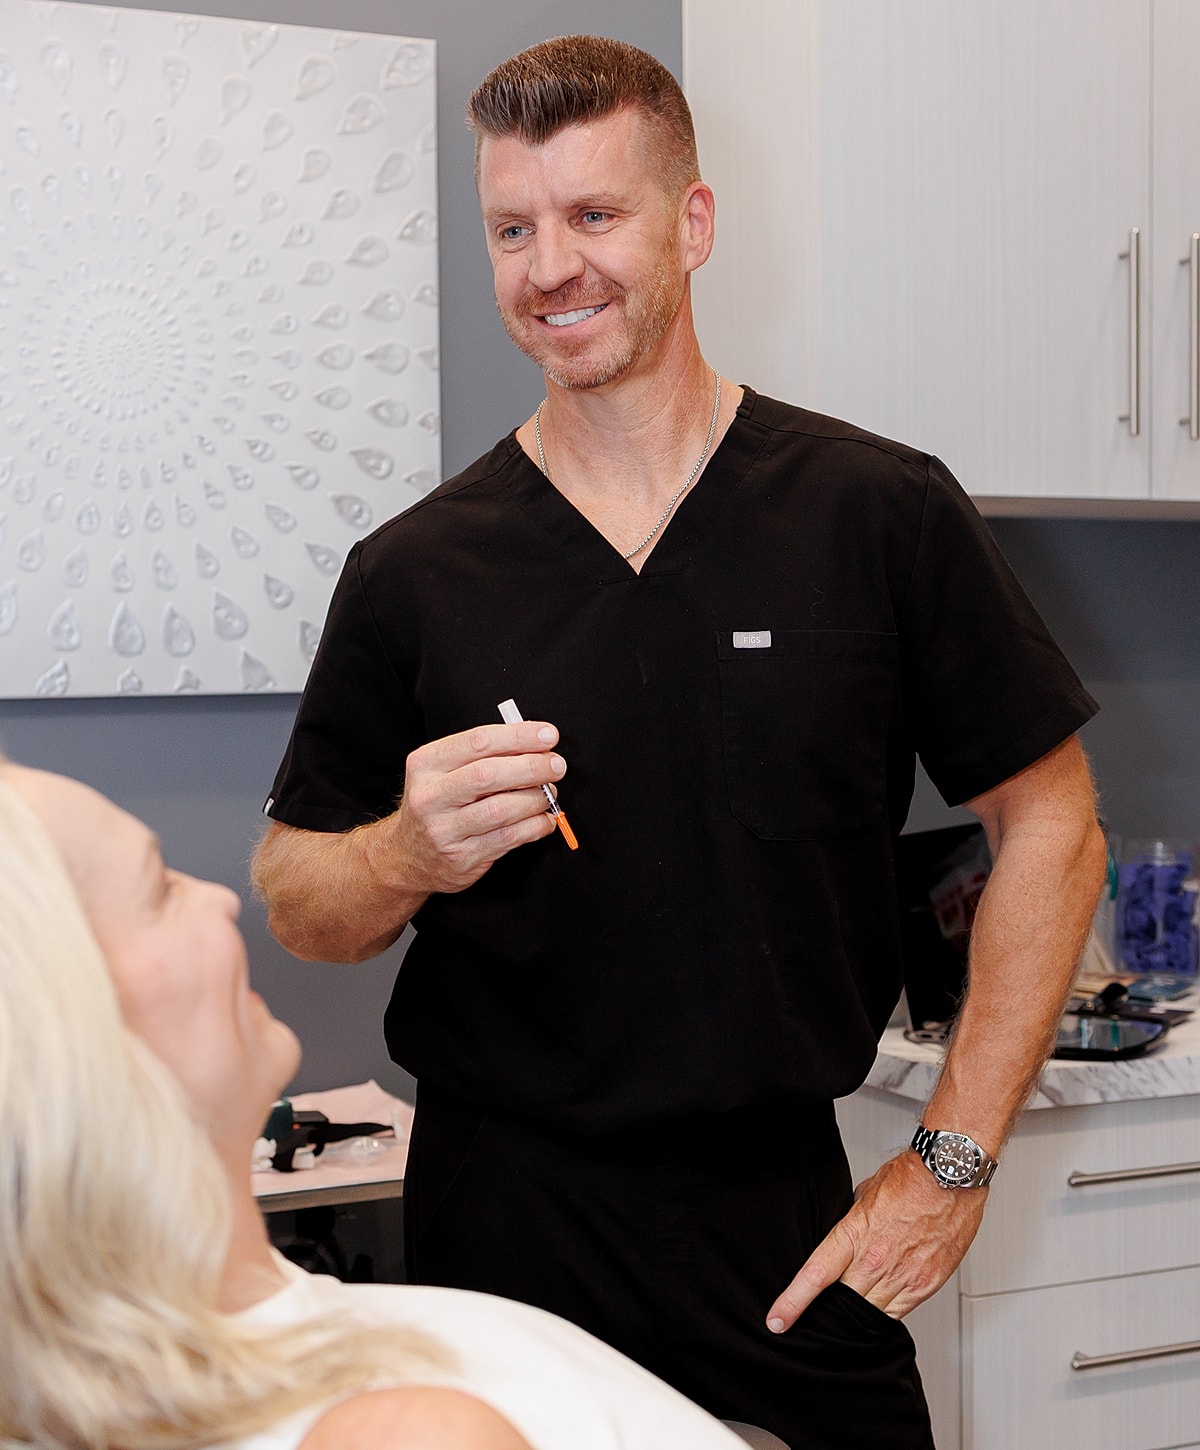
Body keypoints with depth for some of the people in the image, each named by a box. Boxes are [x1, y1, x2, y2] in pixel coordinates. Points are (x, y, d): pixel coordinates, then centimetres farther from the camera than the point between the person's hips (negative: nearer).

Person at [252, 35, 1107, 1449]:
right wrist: (412, 856, -18)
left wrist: (951, 1162, -4)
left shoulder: (883, 513, -5)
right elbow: (294, 899, 5)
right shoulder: (413, 572, -1)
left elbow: (1050, 826, 0)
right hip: (502, 1217, 1)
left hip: (790, 1229, 0)